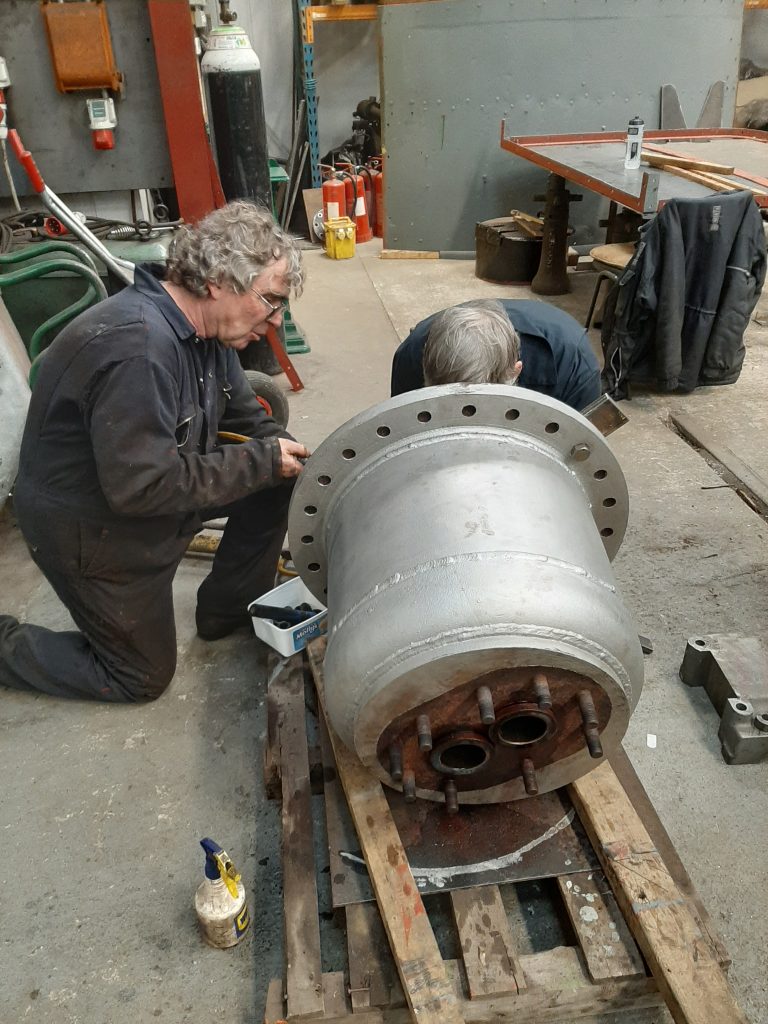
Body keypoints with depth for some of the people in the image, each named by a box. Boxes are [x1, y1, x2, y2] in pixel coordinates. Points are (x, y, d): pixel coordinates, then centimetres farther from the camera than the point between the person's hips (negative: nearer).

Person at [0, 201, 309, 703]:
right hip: (91, 526, -8)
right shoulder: (135, 347, -35)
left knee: (278, 481, 0)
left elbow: (245, 414, 7)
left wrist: (291, 455, -9)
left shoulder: (203, 325, -5)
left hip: (154, 478, 8)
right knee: (144, 676, 7)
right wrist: (262, 461, -28)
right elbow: (142, 486, -35)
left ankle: (229, 607, 17)